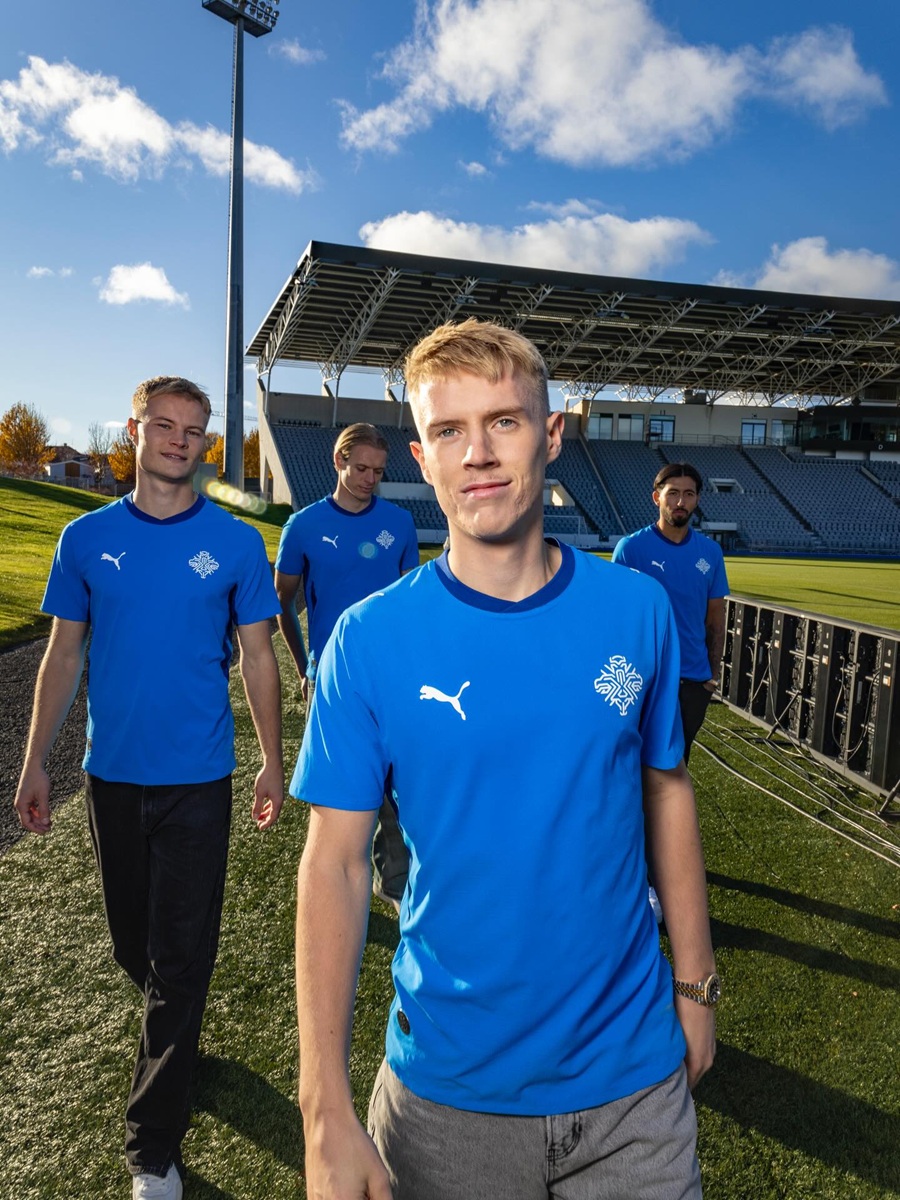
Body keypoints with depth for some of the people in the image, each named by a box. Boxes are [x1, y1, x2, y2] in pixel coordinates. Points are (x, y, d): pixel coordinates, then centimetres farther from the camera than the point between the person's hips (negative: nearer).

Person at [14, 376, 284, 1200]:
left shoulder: (236, 543, -5)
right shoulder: (87, 539, 1)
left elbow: (258, 655, -1)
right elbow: (64, 653, 5)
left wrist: (273, 761, -2)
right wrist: (35, 761, 1)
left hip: (197, 778, -2)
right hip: (112, 774, 3)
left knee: (180, 959, 3)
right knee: (132, 944, 19)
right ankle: (175, 1034, 49)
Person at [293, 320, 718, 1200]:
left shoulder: (639, 611, -8)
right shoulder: (369, 640, -14)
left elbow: (665, 791, 2)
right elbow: (333, 866, -13)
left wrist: (694, 984, 7)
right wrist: (328, 1114, -15)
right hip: (449, 1086, -1)